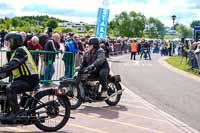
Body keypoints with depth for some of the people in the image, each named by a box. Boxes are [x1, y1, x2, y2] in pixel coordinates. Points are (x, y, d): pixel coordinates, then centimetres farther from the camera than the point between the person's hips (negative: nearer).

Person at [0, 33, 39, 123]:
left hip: (29, 80, -10)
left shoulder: (20, 50, -11)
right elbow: (10, 69, 20)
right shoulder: (16, 51, 21)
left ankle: (15, 113, -24)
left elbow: (13, 64, -29)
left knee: (10, 89, -30)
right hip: (22, 79, 10)